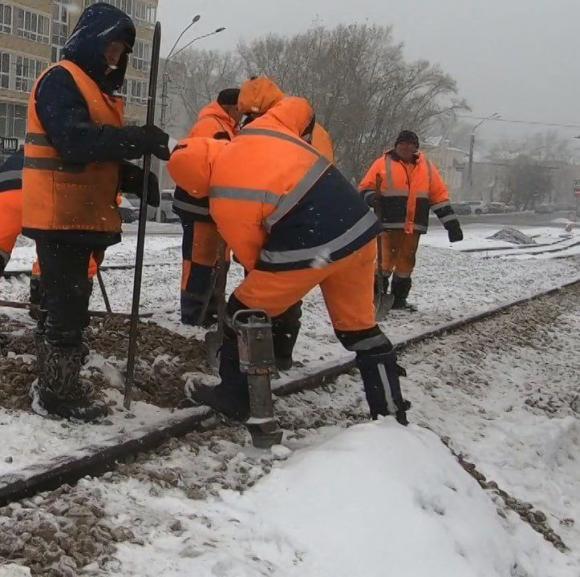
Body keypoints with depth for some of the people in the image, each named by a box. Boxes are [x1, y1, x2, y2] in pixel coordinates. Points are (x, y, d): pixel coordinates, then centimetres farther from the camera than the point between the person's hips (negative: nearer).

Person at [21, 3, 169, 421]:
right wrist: (140, 139, -29)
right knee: (67, 307, -8)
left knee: (69, 304, 15)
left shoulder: (97, 88, 21)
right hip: (61, 217, -10)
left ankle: (60, 385, 25)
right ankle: (57, 393, 1)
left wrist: (134, 178, 3)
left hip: (84, 216, 10)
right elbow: (75, 140, -26)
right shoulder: (61, 80, -10)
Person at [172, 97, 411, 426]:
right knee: (360, 327, 20)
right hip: (361, 229, 7)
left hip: (309, 249, -7)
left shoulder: (225, 201, -6)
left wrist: (277, 285, 21)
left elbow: (251, 255, 3)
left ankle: (234, 398, 25)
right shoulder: (258, 131, 8)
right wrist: (302, 132, 41)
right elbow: (300, 107, 22)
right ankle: (391, 410, 26)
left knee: (245, 314, 14)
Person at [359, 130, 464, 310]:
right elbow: (365, 187, 6)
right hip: (389, 223, -4)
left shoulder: (426, 165, 11)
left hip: (414, 225, 4)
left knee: (407, 261, 10)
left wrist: (451, 223, 7)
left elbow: (439, 194, 12)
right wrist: (370, 197, -19)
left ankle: (398, 299, 21)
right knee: (386, 259, -10)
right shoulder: (384, 163, 2)